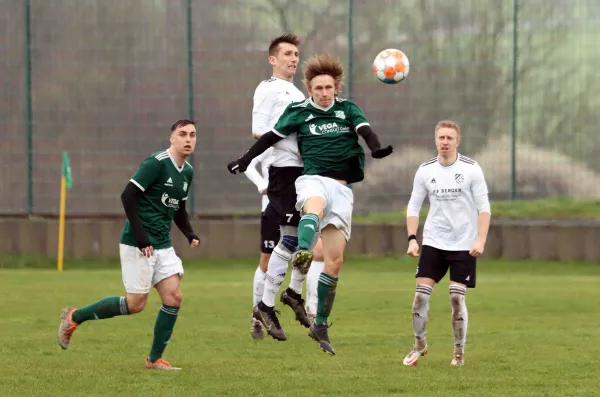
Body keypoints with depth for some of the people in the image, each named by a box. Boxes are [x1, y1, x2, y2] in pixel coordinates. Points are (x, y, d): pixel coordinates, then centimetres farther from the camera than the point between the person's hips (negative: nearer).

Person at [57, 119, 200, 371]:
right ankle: (74, 317, 11)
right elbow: (128, 196, -19)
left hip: (163, 245, 8)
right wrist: (140, 237, -20)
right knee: (136, 303, -6)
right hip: (138, 245, -8)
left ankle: (155, 358, 6)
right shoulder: (157, 163, -16)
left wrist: (190, 235, 6)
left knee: (174, 297, -4)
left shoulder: (187, 172, 11)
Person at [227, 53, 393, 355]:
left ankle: (320, 326, 8)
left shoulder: (348, 109, 10)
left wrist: (376, 149, -27)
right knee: (315, 207, -41)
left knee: (335, 260, -1)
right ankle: (302, 252, -73)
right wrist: (244, 161, 15)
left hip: (342, 188, 3)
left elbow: (365, 130, -6)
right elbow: (271, 137, 14)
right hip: (313, 179, -3)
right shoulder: (299, 112, 7)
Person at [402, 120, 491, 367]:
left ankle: (459, 351, 7)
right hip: (433, 242, 3)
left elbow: (483, 207, -5)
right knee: (421, 294, -6)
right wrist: (412, 239, -2)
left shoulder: (471, 169, -6)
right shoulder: (425, 170, 3)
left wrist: (480, 240, -16)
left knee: (457, 298, -7)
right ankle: (419, 344, 12)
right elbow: (413, 206, 10)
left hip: (464, 245, -3)